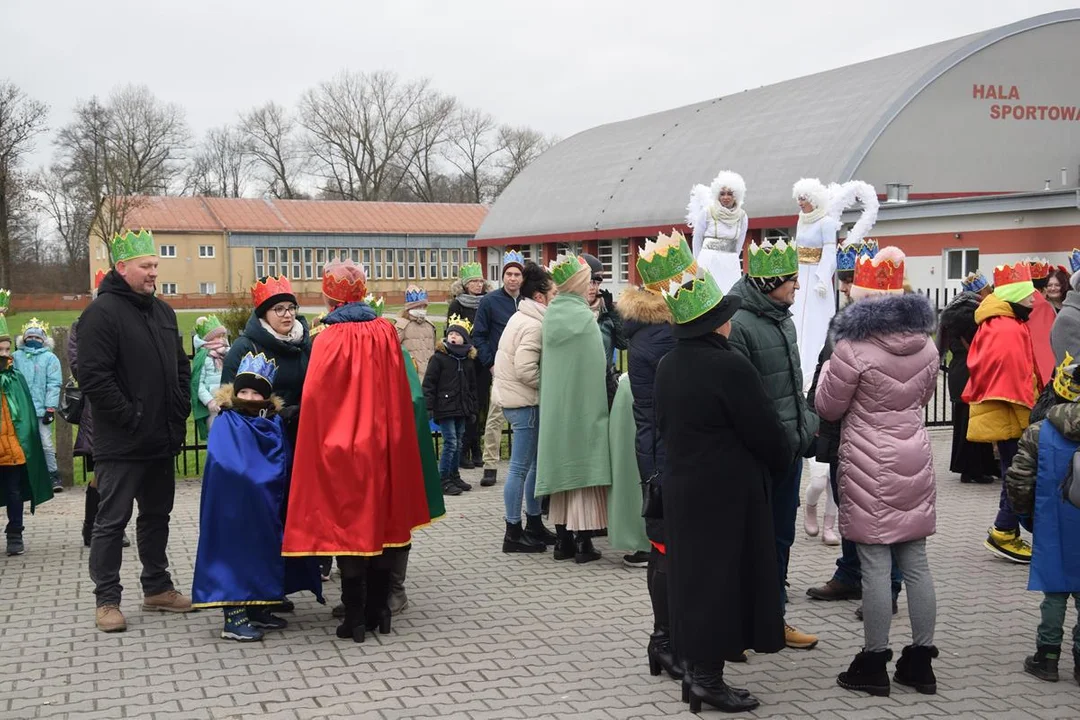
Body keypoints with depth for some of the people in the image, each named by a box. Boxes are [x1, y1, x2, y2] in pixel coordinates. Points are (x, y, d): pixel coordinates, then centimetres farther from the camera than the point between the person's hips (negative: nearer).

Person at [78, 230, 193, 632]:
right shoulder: (102, 312, -11)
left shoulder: (162, 312, 14)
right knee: (112, 520, 0)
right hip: (121, 444, -8)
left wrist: (179, 412, 8)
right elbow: (93, 377, -18)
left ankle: (157, 588, 28)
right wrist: (130, 417, -17)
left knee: (157, 515, 16)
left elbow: (181, 367, 21)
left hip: (161, 440, 8)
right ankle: (107, 599, 8)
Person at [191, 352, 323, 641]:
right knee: (237, 553, -6)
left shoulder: (274, 424, 9)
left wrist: (269, 481, -7)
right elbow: (225, 466, -18)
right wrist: (258, 481, -12)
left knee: (265, 553, 12)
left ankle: (258, 608, 24)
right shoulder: (226, 424, -7)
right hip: (235, 509, -6)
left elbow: (282, 466, 8)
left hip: (267, 510, 6)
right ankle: (234, 617, -3)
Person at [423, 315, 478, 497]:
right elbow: (428, 384, -8)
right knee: (450, 443, -9)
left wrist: (473, 409, 16)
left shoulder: (469, 360, 10)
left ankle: (454, 476, 24)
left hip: (461, 409, 6)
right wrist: (429, 407, -13)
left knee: (458, 444, 12)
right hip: (444, 408, -6)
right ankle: (443, 480, -2)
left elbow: (472, 386, 18)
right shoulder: (438, 358, -7)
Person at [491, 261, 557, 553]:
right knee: (521, 467, -3)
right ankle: (514, 533, 4)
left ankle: (533, 524, 25)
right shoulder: (533, 326, -18)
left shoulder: (521, 318, 14)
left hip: (517, 398, 10)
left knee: (535, 463, 16)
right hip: (525, 402, -10)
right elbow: (526, 370, -25)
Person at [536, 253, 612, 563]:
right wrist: (602, 403, -2)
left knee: (564, 467, 12)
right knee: (583, 467, 0)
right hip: (582, 406, -6)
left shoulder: (549, 316, 3)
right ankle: (583, 542, 1)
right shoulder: (584, 317, -14)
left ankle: (563, 540, 16)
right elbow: (599, 367, -12)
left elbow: (545, 364, 9)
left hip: (554, 407, 6)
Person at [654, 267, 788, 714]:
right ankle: (709, 678, 4)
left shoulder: (666, 367, 5)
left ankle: (697, 667, 22)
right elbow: (764, 430, -14)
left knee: (693, 574, 14)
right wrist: (781, 463, 5)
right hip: (728, 492, -8)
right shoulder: (730, 367, -19)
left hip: (681, 488, 8)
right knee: (723, 577, 0)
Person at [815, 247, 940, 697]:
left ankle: (874, 664, 8)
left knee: (875, 566, 0)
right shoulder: (925, 346, 3)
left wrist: (829, 371, 14)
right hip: (914, 462, 6)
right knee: (915, 563, 10)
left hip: (869, 467, -5)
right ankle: (921, 660, 18)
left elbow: (828, 409, -3)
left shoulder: (854, 348, -15)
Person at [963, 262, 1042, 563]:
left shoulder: (998, 324, 15)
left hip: (1006, 413, 11)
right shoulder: (1008, 330, -19)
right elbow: (1013, 375, -23)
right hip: (1011, 414, -11)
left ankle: (1007, 532, 20)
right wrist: (1024, 414, -20)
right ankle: (1004, 534, 2)